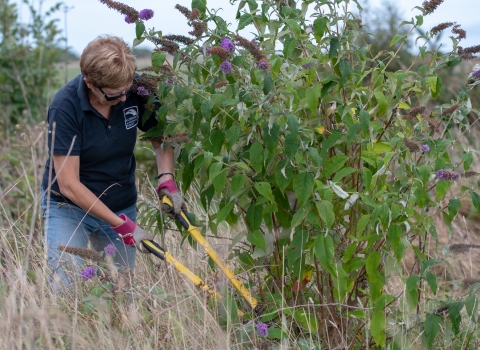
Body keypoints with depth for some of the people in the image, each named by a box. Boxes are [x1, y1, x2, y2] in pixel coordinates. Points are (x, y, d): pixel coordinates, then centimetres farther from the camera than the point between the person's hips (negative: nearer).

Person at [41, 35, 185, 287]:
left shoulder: (135, 92, -12)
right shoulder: (65, 107, -23)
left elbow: (160, 139, 5)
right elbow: (68, 184, -23)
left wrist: (166, 179, -16)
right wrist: (123, 226, -24)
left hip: (122, 207, 4)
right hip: (69, 207, -4)